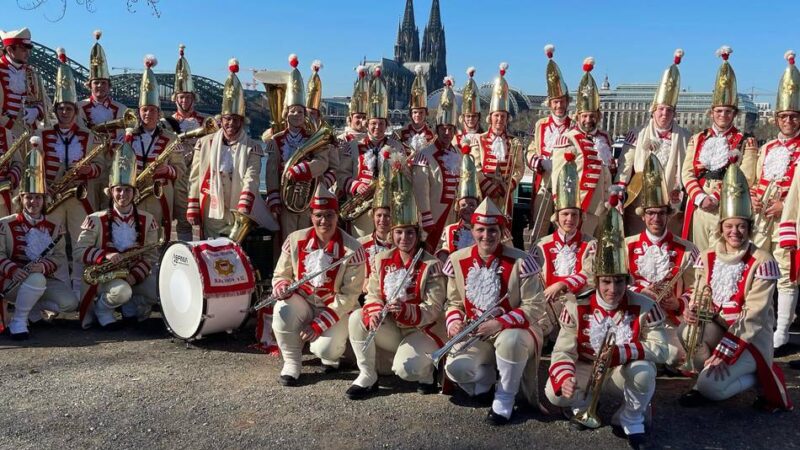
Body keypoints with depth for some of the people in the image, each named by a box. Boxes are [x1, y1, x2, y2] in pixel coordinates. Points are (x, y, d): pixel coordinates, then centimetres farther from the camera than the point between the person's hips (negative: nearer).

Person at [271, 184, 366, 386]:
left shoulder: (352, 249, -16)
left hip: (336, 309, -2)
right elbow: (281, 275, 5)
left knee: (326, 350, -27)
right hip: (302, 301, 3)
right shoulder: (295, 240, -6)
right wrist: (282, 287, -22)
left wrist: (318, 324, -20)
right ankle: (291, 362, -5)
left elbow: (348, 296, -15)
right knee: (283, 310, -31)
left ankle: (330, 354, 15)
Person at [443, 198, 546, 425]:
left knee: (510, 340, -40)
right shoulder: (458, 260, -1)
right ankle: (490, 375, 12)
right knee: (456, 367, -26)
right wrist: (454, 321, -12)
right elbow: (454, 302, 10)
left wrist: (500, 323, -25)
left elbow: (535, 307, -13)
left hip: (514, 330, -3)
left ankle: (504, 400, -11)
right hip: (475, 334, 3)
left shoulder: (520, 261, -14)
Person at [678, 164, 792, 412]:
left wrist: (723, 351, -23)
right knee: (689, 330, -29)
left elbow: (754, 316, -18)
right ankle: (709, 372, -4)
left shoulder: (762, 262, -15)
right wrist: (692, 312, -24)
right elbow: (700, 299, 1)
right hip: (718, 327, 5)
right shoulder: (708, 257, 1)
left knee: (709, 386, -24)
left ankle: (760, 376, 3)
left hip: (752, 337, -5)